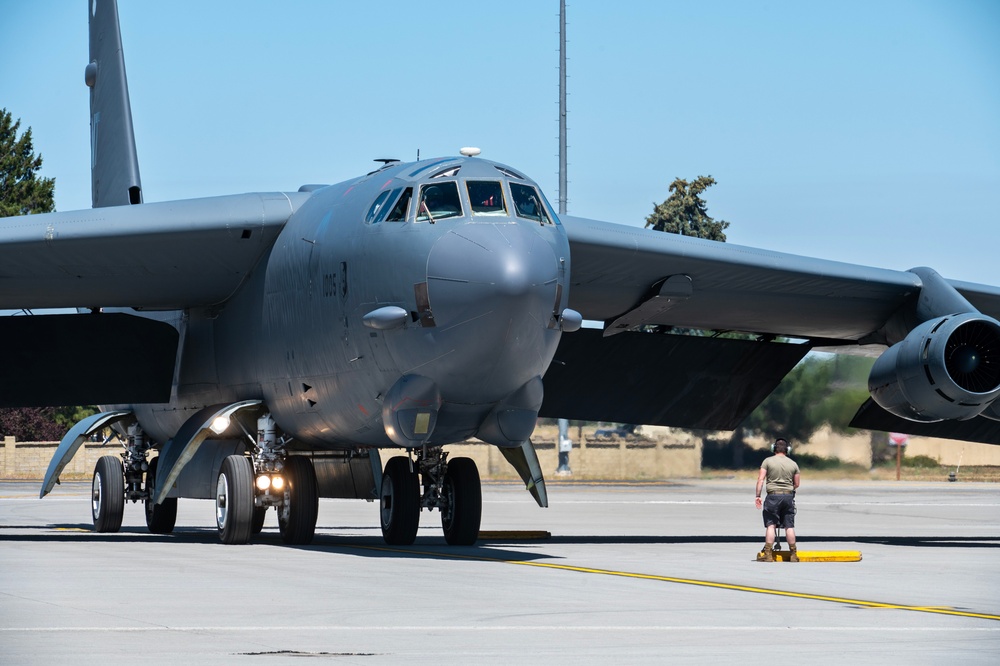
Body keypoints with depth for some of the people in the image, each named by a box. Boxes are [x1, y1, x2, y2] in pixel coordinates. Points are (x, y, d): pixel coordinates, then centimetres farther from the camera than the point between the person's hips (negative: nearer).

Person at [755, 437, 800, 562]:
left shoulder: (768, 461, 1)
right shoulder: (793, 464, 9)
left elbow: (761, 479, -6)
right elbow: (796, 484, 13)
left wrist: (758, 496, -4)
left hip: (773, 496, -2)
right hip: (789, 496, 2)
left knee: (770, 525, 0)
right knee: (789, 526, 7)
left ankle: (768, 554, -6)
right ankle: (793, 554, 10)